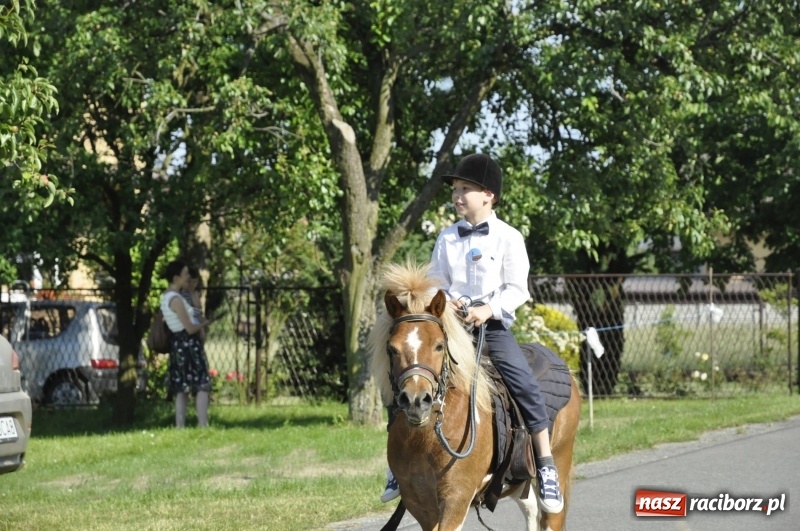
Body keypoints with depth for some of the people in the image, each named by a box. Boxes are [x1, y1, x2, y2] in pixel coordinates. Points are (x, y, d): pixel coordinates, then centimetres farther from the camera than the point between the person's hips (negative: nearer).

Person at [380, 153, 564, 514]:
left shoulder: (508, 238, -2)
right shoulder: (447, 239, 9)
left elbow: (517, 290, -6)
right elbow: (435, 283, 11)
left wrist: (488, 310, -21)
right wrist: (445, 301, -11)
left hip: (493, 325, -4)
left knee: (524, 383, -23)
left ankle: (546, 467, -16)